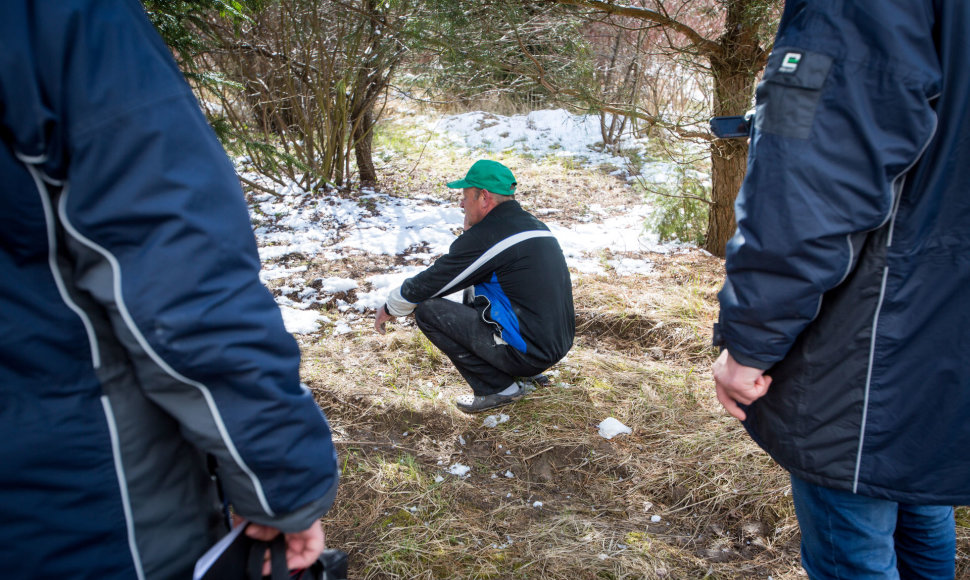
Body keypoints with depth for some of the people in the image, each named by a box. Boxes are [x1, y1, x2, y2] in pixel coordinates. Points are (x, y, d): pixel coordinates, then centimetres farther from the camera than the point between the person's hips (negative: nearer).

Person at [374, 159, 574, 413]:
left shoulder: (486, 236, -14)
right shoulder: (533, 224, 12)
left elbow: (428, 284, -5)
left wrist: (390, 308, 10)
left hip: (527, 352, -9)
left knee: (427, 309, -7)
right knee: (473, 293, 26)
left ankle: (497, 387, -1)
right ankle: (526, 371, 17)